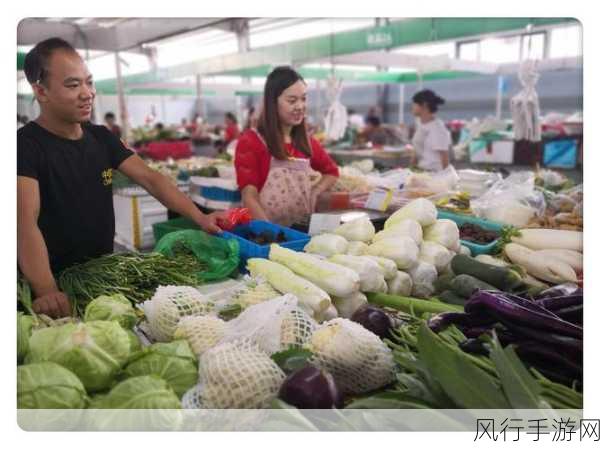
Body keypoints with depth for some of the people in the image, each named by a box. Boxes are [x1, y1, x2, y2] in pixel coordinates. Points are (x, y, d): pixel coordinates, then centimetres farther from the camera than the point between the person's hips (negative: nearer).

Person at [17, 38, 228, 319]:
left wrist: (199, 217, -11)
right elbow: (26, 223, -24)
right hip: (56, 284, -5)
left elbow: (150, 179, 2)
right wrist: (47, 292, -37)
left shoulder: (101, 137, 7)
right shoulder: (26, 145, -12)